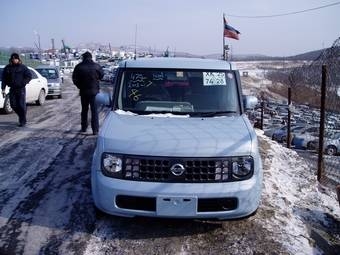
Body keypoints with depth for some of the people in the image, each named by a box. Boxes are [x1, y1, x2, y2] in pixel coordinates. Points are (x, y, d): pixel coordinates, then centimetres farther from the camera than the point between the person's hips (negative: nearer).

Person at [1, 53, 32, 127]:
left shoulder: (23, 67, -2)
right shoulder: (7, 68, 7)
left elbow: (29, 76, -3)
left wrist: (23, 83, -16)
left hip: (21, 89, -3)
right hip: (12, 89, 4)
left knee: (21, 105, -4)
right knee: (13, 105, 3)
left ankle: (23, 121, 7)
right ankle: (21, 116, 26)